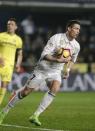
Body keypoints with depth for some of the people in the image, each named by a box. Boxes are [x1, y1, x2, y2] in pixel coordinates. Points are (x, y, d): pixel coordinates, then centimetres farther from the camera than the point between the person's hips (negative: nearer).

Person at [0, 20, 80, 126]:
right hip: (42, 69, -4)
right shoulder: (56, 38, -20)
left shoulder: (76, 46, -1)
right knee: (25, 92, 0)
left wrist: (68, 70, 6)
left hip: (56, 71, 4)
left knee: (55, 89, -26)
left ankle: (35, 116, -22)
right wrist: (58, 60, -35)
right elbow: (44, 55, -23)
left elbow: (72, 59, 21)